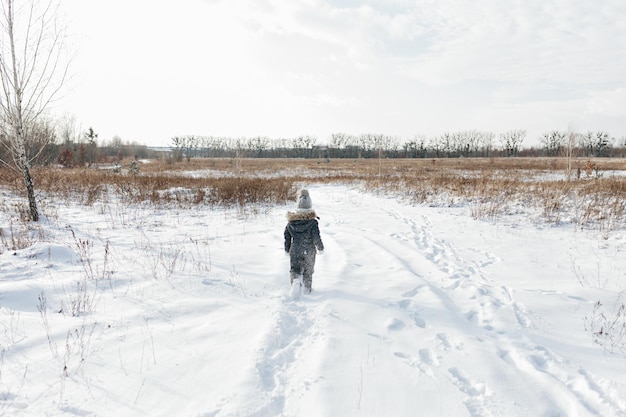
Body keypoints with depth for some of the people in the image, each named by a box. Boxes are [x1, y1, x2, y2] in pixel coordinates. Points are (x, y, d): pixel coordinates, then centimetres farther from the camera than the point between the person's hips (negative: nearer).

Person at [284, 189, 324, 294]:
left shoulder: (291, 221, -6)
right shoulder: (312, 222, -17)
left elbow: (287, 236, 2)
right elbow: (316, 237, -14)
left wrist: (287, 249, 16)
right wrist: (320, 248, 3)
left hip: (295, 251, 1)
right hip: (309, 251, -1)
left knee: (294, 268, 10)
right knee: (308, 271, 16)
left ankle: (295, 280, -18)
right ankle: (307, 288, 23)